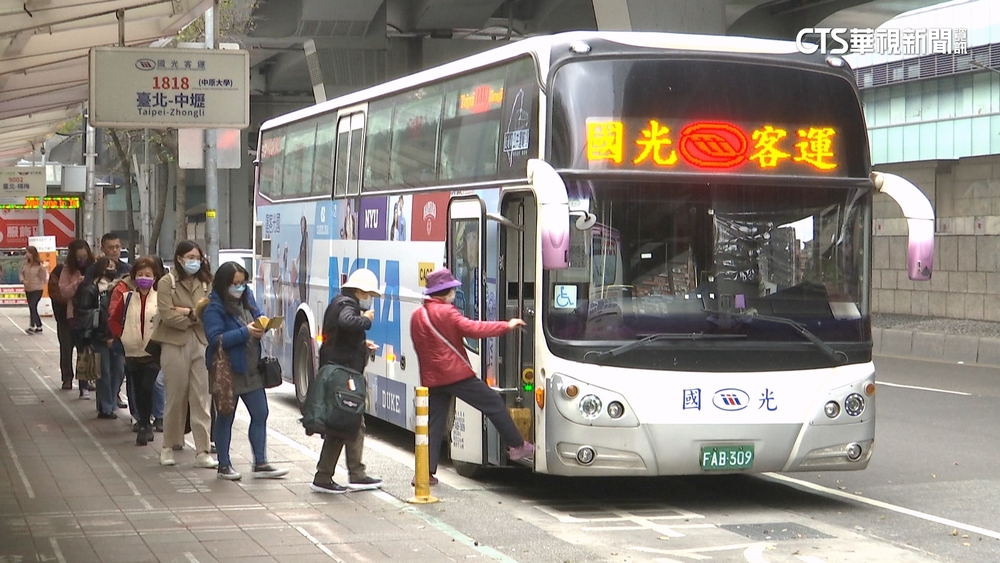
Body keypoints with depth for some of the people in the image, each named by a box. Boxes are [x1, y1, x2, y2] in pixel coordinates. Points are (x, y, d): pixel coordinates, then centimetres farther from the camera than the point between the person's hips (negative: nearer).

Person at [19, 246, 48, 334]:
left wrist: (43, 269, -24)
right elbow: (21, 273, 8)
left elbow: (44, 277, -10)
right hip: (28, 289, 6)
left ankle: (32, 326, -17)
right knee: (32, 308, 11)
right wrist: (23, 280, -7)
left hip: (37, 289, -6)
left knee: (33, 306, -18)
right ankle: (39, 326, 22)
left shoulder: (39, 264, -14)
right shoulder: (25, 263, 0)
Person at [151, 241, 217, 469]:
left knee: (202, 399, -1)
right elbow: (167, 315, -11)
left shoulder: (205, 283, 11)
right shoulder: (167, 283, 0)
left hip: (201, 344, 3)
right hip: (175, 344, -3)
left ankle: (202, 452, 0)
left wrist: (189, 312, -11)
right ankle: (168, 447, 17)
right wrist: (197, 318, -3)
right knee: (176, 397, 3)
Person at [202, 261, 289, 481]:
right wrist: (245, 332, -27)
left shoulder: (247, 298, 6)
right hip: (227, 371, -7)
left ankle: (260, 464, 13)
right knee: (225, 418, 7)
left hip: (251, 369, 7)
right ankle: (224, 465, 17)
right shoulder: (214, 308, -14)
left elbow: (259, 317, 18)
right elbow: (215, 338, -22)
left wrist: (261, 327, -6)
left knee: (260, 415, 6)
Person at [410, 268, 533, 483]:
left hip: (431, 378, 7)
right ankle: (517, 446, 6)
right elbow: (472, 329, -18)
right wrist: (507, 325, -13)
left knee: (434, 423, 8)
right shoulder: (446, 312, -11)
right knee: (494, 404, 3)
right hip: (457, 374, -7)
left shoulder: (416, 316, 13)